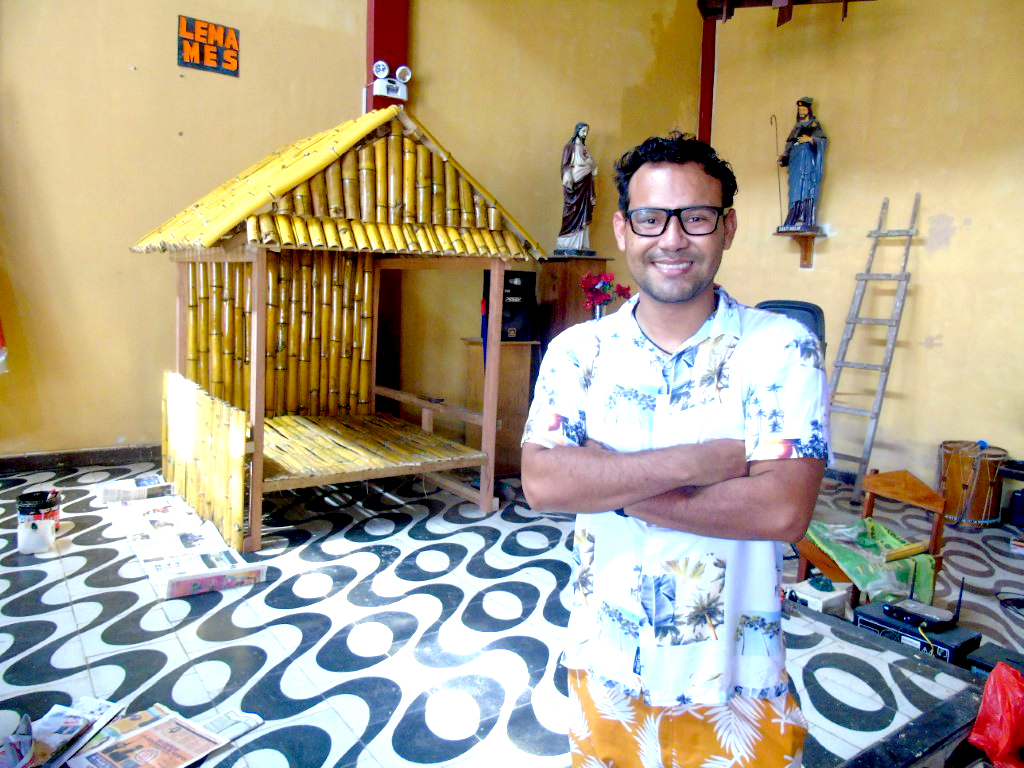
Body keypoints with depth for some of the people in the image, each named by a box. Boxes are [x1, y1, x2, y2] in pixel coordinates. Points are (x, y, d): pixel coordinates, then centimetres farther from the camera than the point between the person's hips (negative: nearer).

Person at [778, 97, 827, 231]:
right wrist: (783, 158, 6)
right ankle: (795, 220, -5)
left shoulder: (814, 124, 7)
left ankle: (807, 221, -22)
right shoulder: (797, 126, 24)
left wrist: (810, 139, -19)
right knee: (795, 190, -2)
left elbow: (824, 140, -3)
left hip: (808, 159, -6)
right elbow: (789, 145, 20)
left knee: (806, 188, -15)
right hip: (795, 160, 6)